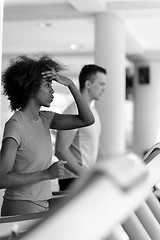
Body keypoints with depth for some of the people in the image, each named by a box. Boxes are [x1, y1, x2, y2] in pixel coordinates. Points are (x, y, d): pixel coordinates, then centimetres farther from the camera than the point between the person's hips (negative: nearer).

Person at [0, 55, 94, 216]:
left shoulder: (44, 119, 6)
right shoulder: (15, 126, -17)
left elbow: (87, 119, 5)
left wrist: (70, 84, -2)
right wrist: (46, 174, -25)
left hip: (41, 206, 8)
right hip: (21, 208, -8)